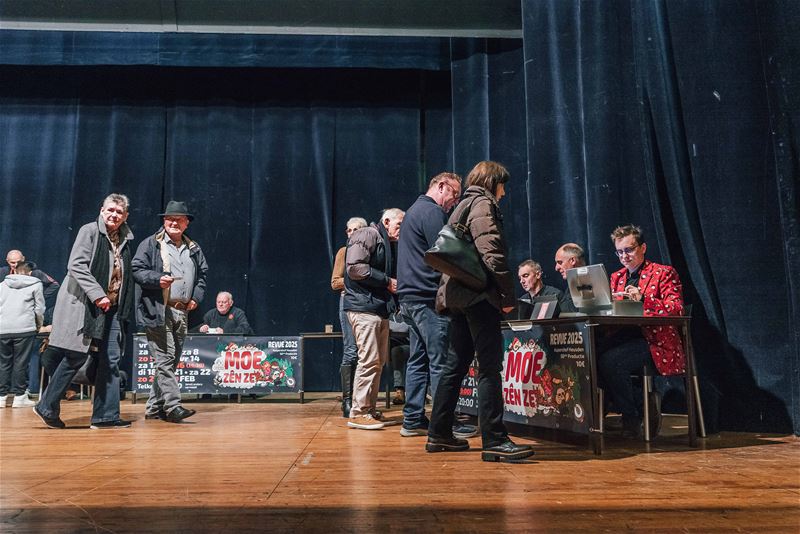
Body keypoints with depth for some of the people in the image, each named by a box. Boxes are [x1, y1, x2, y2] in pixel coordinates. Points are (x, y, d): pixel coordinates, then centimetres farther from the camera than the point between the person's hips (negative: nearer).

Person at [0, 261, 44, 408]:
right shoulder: (35, 284, 7)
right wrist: (38, 325, 19)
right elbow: (39, 308, 4)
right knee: (20, 362, 0)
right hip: (24, 328, -3)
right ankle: (19, 396, 2)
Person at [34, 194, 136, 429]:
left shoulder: (125, 239, 14)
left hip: (112, 308, 7)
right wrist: (98, 295, -22)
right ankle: (47, 407, 13)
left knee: (111, 361, 3)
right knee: (76, 357, -4)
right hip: (85, 305, -7)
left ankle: (106, 415, 7)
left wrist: (125, 310, 11)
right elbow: (76, 266, -15)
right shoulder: (89, 231, -5)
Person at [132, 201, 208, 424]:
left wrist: (196, 297, 7)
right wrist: (158, 279, -19)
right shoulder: (150, 244, 3)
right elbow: (137, 270, -2)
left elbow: (202, 274, 22)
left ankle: (154, 408, 18)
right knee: (164, 360, -9)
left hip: (182, 313, 6)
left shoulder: (194, 249, 18)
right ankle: (172, 406, -9)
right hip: (158, 311, -6)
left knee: (171, 362, 9)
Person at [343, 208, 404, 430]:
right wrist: (387, 281, -14)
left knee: (379, 361, 12)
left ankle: (369, 409, 20)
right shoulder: (367, 235, -6)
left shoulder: (388, 244, 22)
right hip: (364, 307, -10)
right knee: (369, 360, -11)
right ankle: (358, 413, -5)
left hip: (380, 309, 10)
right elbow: (355, 268, -18)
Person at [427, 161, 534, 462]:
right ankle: (494, 441, -9)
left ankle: (439, 435, 18)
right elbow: (492, 253, -17)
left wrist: (448, 294, 20)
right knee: (490, 366, -9)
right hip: (479, 294, -10)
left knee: (457, 364, 13)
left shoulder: (463, 206, 25)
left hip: (457, 295, 10)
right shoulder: (483, 204, -5)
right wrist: (508, 295, -13)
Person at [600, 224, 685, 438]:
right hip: (624, 337, 5)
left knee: (609, 360, -31)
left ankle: (632, 418, -7)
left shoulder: (663, 273, 4)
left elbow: (677, 309, -9)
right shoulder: (616, 277, 23)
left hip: (655, 342, -5)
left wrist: (643, 299, -23)